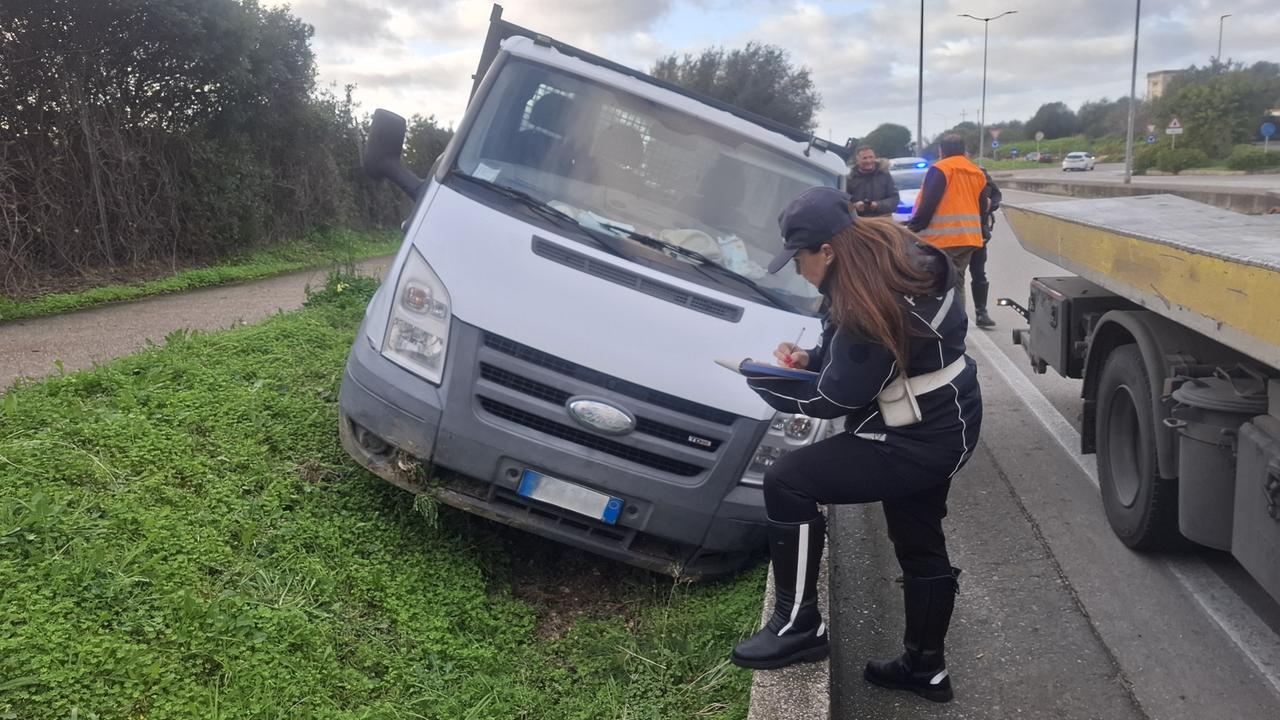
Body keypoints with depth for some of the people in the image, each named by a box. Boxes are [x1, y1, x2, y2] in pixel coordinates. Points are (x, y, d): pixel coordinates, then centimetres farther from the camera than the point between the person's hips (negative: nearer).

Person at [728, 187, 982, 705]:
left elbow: (835, 399, -19)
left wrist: (765, 380, -7)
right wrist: (811, 358, 1)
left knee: (786, 483, -12)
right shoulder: (888, 256, 1)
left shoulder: (869, 305, -28)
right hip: (942, 427, 11)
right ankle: (925, 667, 37)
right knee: (920, 547, 21)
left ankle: (798, 627, -1)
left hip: (919, 442, -11)